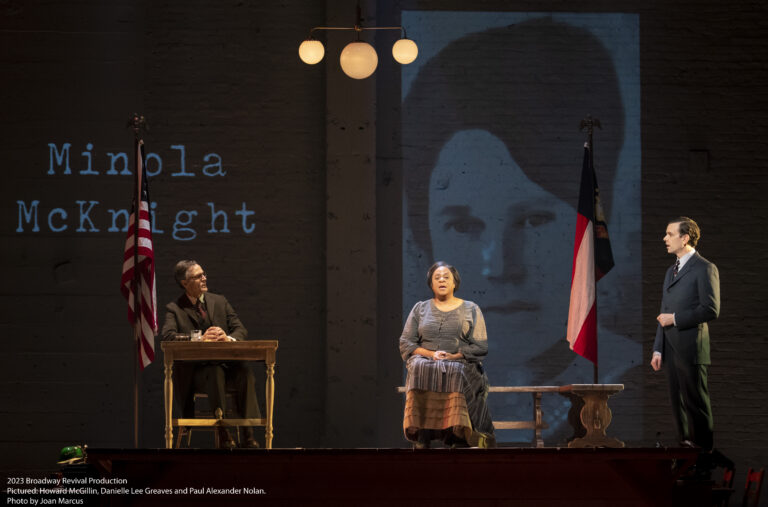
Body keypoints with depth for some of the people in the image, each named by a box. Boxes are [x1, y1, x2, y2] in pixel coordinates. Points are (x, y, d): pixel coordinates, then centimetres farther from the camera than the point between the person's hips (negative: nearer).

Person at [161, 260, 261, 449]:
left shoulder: (219, 301, 17)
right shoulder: (174, 309, 6)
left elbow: (241, 330, 8)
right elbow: (168, 336, -13)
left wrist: (228, 339, -17)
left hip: (227, 363, 3)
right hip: (197, 370, -3)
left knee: (245, 372, -30)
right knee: (215, 373, -37)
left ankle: (248, 435, -35)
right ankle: (222, 433, -39)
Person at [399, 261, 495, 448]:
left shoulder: (471, 310, 14)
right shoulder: (420, 309, 19)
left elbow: (480, 347, 5)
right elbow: (405, 343, 10)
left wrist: (454, 356, -11)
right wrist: (431, 354, -9)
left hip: (462, 364, -1)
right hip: (426, 361, 1)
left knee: (454, 374, -38)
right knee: (421, 369, -35)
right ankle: (421, 438, -43)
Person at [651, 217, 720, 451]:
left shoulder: (704, 269, -7)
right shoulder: (671, 271, 20)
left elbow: (711, 309, -15)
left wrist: (675, 318, -12)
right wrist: (658, 349, 14)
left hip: (691, 348, -8)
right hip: (671, 349, 8)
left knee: (696, 402, -5)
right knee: (677, 402, 9)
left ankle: (704, 452, 1)